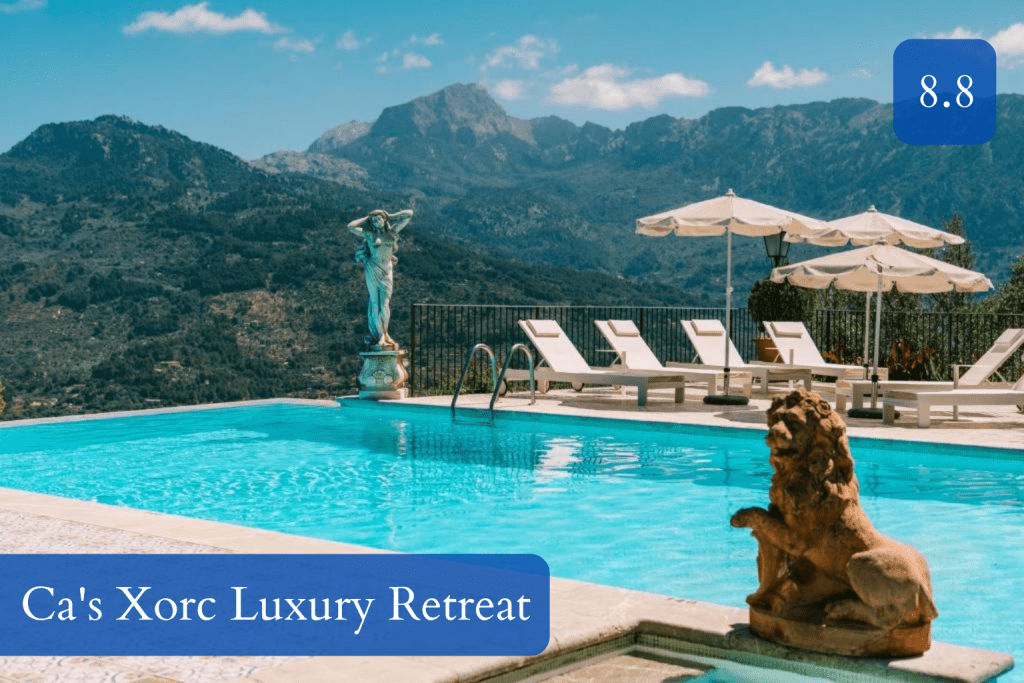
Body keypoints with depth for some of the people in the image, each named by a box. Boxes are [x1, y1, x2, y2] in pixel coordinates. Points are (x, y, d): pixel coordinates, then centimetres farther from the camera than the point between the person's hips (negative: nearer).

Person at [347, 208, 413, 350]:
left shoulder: (392, 231, 6)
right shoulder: (369, 234, 0)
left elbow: (409, 214, 9)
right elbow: (351, 227, -3)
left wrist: (390, 216, 11)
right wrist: (365, 219, 6)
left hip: (387, 270, 3)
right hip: (373, 269, -3)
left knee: (385, 303, 1)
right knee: (375, 302, -2)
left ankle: (382, 335, 5)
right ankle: (379, 336, -1)